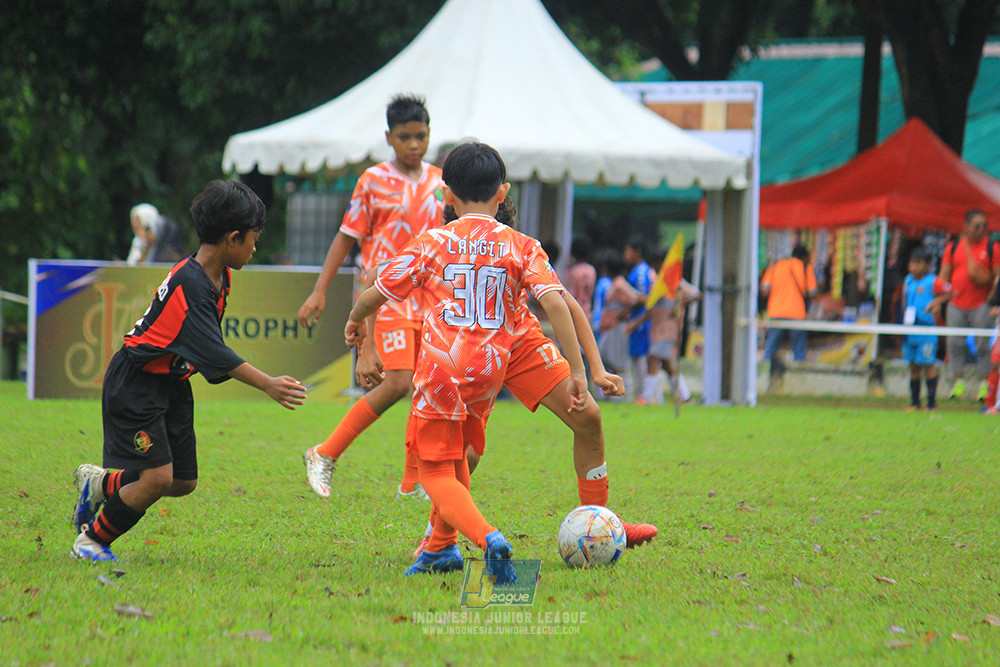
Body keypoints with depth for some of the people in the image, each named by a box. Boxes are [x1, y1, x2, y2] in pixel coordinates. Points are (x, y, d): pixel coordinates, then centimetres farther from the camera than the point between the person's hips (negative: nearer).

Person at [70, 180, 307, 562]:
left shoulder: (218, 276, 2)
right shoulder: (189, 283, -27)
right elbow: (214, 352, -32)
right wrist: (268, 386, -35)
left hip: (172, 384, 9)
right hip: (135, 385, -9)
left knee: (184, 482, 8)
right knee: (157, 477, -16)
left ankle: (100, 483, 30)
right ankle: (91, 541, 4)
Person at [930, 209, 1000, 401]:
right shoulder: (953, 247, 7)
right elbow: (944, 275, 8)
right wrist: (938, 300, -1)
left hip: (981, 304, -3)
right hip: (956, 304, 3)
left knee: (983, 345, -4)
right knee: (954, 344, 2)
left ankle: (985, 384, 2)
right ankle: (958, 382, 10)